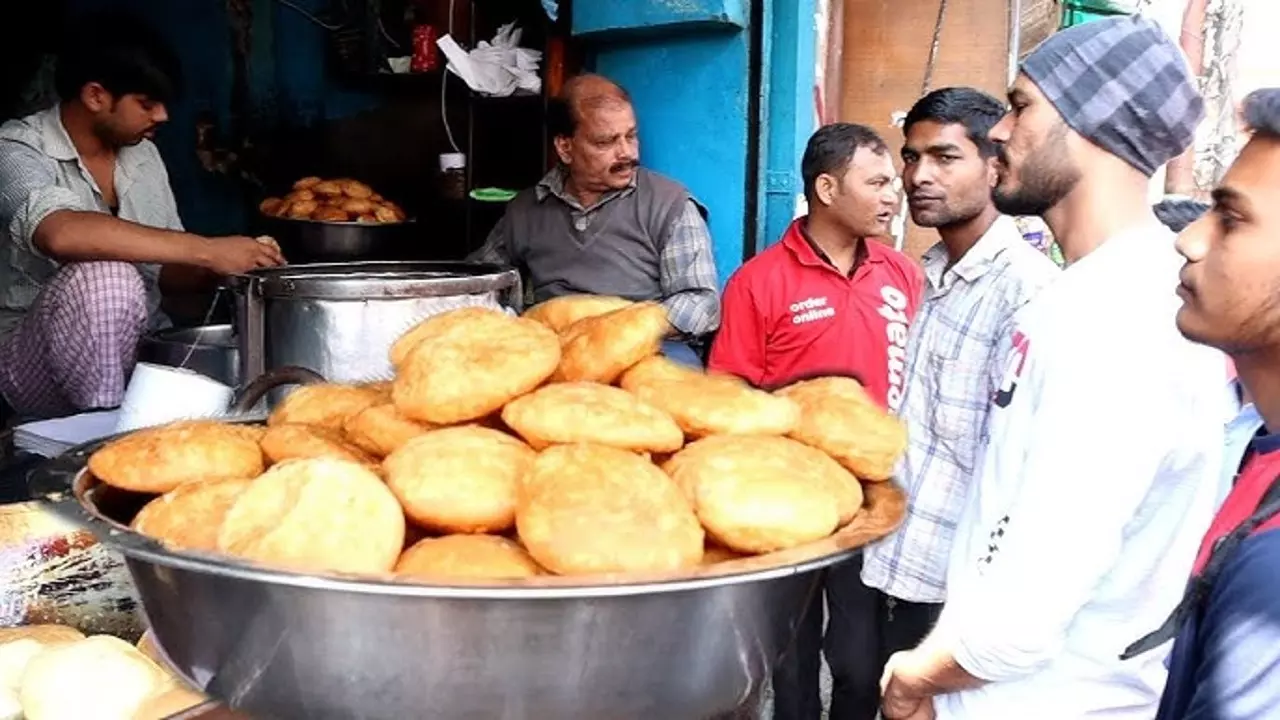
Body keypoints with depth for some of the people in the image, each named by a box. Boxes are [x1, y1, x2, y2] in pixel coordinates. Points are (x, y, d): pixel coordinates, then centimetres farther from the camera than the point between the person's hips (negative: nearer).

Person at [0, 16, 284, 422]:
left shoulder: (143, 154, 7)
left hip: (137, 348, 5)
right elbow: (63, 234, -35)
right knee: (107, 277, -34)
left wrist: (225, 264, -10)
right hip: (33, 362, -5)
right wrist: (208, 250, -37)